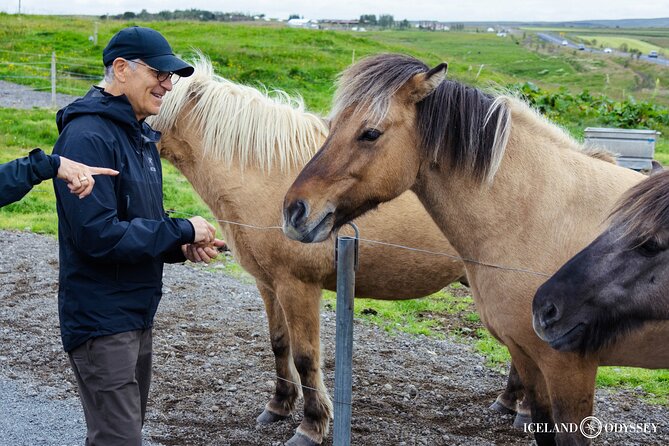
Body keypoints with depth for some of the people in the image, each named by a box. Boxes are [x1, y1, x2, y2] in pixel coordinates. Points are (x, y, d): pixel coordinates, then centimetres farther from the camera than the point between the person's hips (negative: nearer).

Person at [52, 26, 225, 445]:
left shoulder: (140, 136, 11)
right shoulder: (89, 136, -19)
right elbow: (97, 235, -28)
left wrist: (183, 247, 0)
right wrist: (182, 230, -19)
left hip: (137, 313, 10)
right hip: (102, 319, -10)